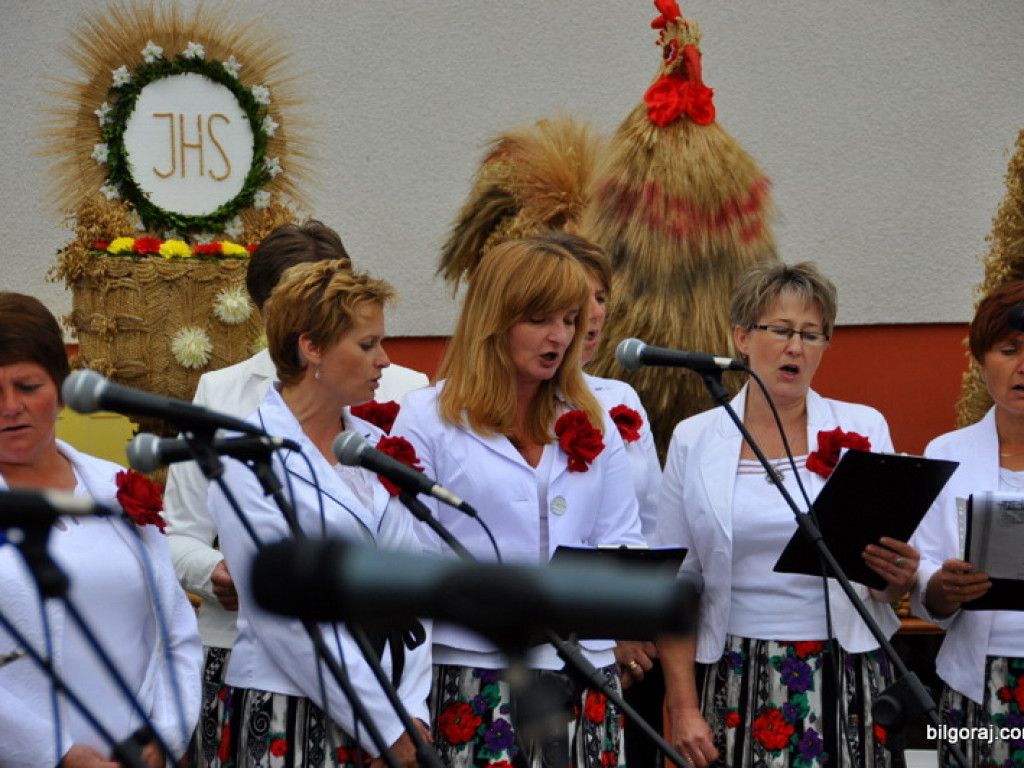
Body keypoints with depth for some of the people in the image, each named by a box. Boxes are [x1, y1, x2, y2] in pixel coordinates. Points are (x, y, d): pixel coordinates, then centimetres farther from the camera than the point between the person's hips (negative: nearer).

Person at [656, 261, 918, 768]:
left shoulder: (863, 429, 4)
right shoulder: (694, 440, 4)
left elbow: (894, 583, 8)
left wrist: (897, 577, -15)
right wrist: (683, 707, -5)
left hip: (845, 681, 0)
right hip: (737, 685, 0)